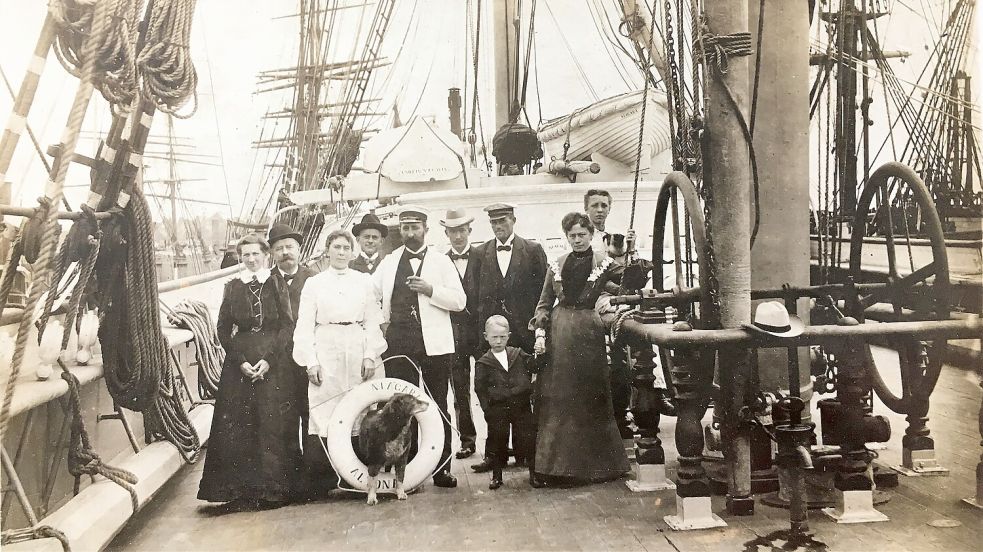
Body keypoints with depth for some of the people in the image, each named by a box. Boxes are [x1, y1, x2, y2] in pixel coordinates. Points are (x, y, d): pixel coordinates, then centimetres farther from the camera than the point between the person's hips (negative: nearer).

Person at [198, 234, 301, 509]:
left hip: (274, 364, -1)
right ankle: (241, 489, 9)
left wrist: (269, 359, -12)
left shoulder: (277, 285, 3)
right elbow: (223, 329, 6)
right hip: (239, 363, 2)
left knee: (273, 423, -2)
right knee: (238, 426, -1)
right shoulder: (233, 287, 8)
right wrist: (240, 361, -7)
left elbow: (288, 325, -2)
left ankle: (274, 487, 8)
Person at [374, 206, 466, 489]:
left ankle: (442, 469, 11)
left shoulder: (441, 261, 6)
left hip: (434, 344, -1)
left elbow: (460, 301, -1)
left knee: (438, 406, 4)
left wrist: (431, 290, -15)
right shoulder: (389, 262, 12)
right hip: (399, 342, 2)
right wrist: (381, 320, 8)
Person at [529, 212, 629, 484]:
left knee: (591, 397, 4)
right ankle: (560, 462, 13)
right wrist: (540, 332, 0)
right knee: (557, 398, 4)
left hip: (590, 333, -2)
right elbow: (545, 302, 10)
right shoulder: (557, 265, 10)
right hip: (560, 336, 3)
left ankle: (595, 462, 16)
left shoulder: (604, 263, 3)